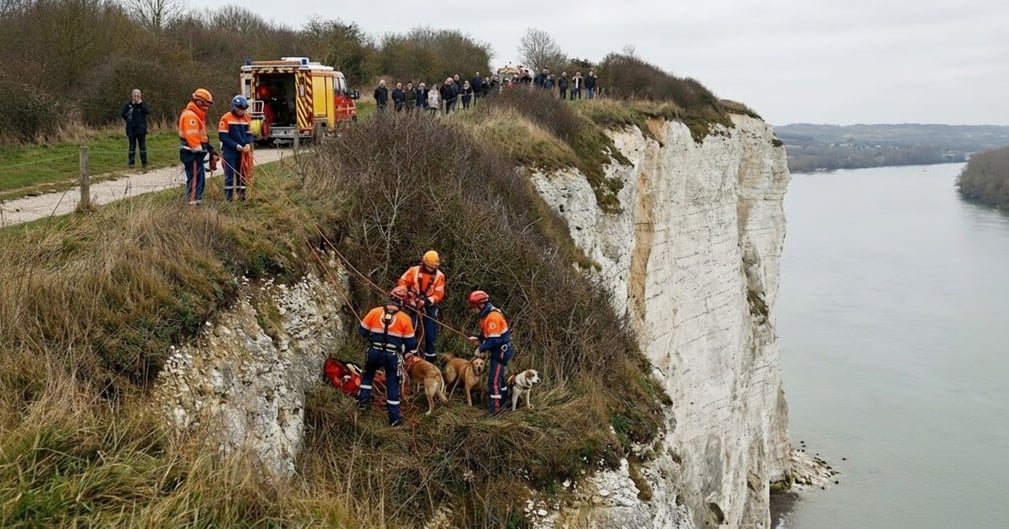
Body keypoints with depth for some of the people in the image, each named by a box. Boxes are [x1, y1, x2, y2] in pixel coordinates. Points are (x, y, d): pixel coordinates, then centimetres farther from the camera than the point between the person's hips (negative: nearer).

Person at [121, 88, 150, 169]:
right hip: (131, 129, 1)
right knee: (132, 146, 5)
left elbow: (148, 111, -16)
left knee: (142, 146, 5)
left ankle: (144, 163, 11)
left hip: (141, 129, 0)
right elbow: (122, 114, 4)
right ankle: (131, 163, 9)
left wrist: (141, 104, -19)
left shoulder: (143, 103, 2)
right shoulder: (128, 104, 2)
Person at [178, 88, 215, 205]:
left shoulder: (197, 115, 20)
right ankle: (193, 204, -8)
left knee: (200, 179, 14)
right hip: (192, 154, -11)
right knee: (195, 179, -10)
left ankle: (197, 202, 21)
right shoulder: (190, 115, -15)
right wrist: (199, 149, -22)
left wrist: (209, 149, 16)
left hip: (196, 153, 11)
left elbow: (201, 135, 22)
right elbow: (192, 136, -23)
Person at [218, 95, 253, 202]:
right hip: (230, 152, -5)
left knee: (242, 174, 9)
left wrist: (248, 144, -8)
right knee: (230, 175, -2)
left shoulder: (246, 118, 10)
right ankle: (228, 197, 2)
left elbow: (249, 134, 13)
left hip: (243, 152, 5)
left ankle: (242, 195, 18)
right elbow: (223, 136, -11)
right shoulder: (226, 118, -7)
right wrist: (235, 145, -18)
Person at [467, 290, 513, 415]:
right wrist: (477, 339, 4)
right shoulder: (487, 314, 7)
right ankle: (504, 401, 39)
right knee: (498, 377, 23)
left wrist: (481, 349, -17)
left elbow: (494, 340, -27)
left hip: (501, 352, -10)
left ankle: (495, 408, -3)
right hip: (497, 351, 10)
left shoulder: (493, 317, -26)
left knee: (494, 380, -8)